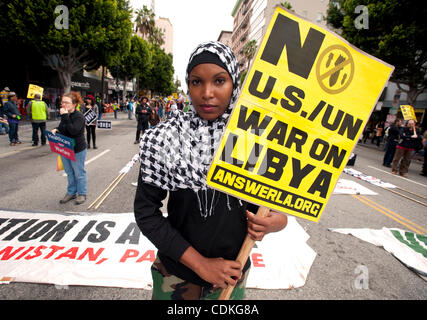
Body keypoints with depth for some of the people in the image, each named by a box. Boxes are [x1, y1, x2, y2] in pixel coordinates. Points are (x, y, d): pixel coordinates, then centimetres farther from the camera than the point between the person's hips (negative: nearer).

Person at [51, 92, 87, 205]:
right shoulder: (64, 115, 6)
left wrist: (65, 116, -29)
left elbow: (73, 131, -30)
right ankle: (71, 192, 32)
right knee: (69, 172, 18)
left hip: (77, 150, -8)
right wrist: (56, 129, -2)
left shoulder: (79, 116, -18)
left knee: (79, 173, 5)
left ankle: (82, 194, 21)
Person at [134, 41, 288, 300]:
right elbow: (146, 211, -13)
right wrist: (200, 263, -15)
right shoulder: (165, 139, -15)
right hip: (178, 274, -1)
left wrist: (277, 221, -20)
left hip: (233, 274, 2)